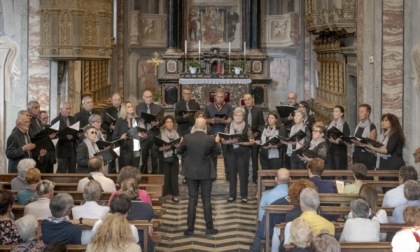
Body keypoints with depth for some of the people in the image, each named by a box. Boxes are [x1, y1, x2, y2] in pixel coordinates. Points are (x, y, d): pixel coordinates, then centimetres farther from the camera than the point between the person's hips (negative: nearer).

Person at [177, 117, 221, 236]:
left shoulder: (187, 138, -11)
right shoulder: (210, 139, -12)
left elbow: (179, 151, 5)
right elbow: (217, 152, 5)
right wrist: (217, 142, 23)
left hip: (191, 173, 1)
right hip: (206, 173, -1)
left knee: (192, 200, 6)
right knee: (206, 200, 7)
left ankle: (190, 229, 6)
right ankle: (209, 228, 11)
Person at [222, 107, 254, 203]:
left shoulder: (247, 126, -3)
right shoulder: (228, 126, 5)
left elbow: (252, 141, -5)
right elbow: (223, 140, 5)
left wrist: (241, 142, -18)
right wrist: (229, 141, -15)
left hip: (243, 153, -3)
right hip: (231, 152, 3)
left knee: (243, 174, 0)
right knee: (232, 173, 6)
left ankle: (244, 196, 7)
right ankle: (232, 195, 13)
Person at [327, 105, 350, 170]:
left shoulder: (344, 124, -5)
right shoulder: (331, 124, 15)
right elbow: (327, 136, 20)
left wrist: (338, 141, -25)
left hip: (340, 151, -6)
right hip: (330, 150, 6)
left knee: (340, 169, -7)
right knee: (331, 169, 3)